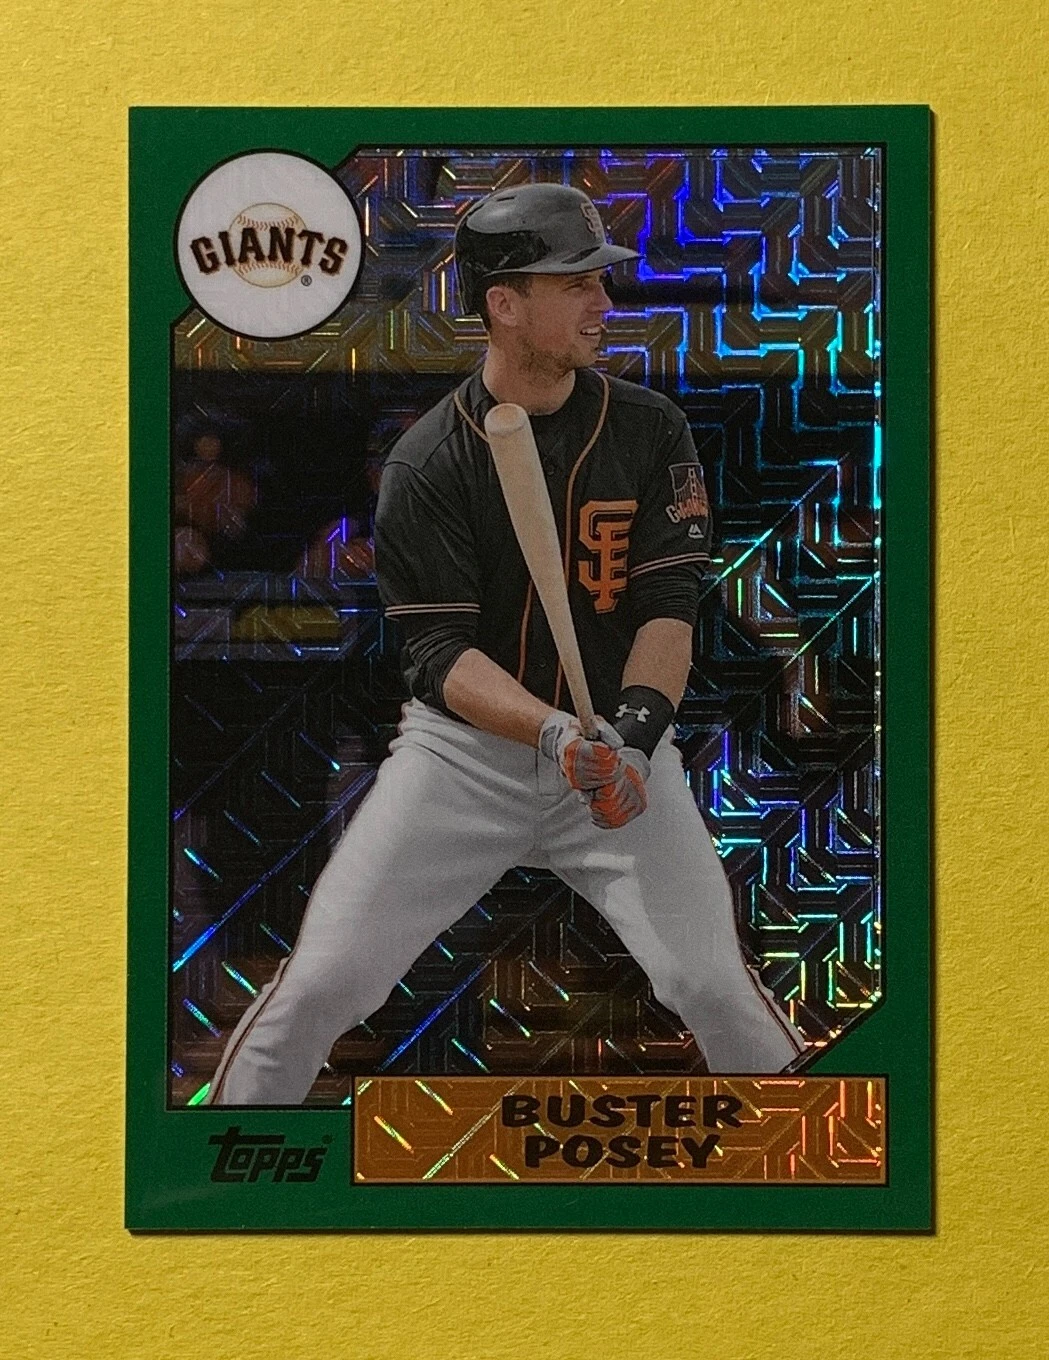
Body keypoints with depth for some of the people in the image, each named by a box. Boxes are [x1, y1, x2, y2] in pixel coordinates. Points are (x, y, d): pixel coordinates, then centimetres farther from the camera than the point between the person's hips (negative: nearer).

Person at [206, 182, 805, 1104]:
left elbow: (670, 607, -7)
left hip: (619, 736, 1)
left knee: (711, 978, -9)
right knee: (323, 980, -7)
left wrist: (635, 723, -26)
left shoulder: (651, 431, -2)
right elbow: (441, 654, -13)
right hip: (465, 744, -1)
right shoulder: (426, 464, -8)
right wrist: (557, 733, -31)